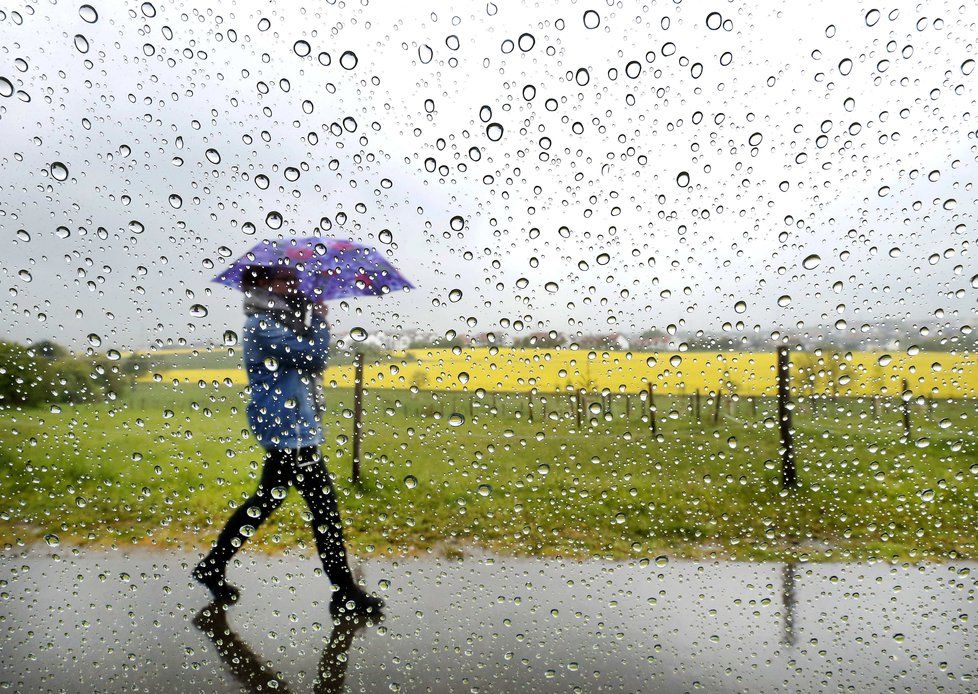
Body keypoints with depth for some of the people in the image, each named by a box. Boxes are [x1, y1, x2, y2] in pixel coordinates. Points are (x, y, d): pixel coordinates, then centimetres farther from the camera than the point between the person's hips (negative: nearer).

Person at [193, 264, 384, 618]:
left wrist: (311, 318, 6)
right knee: (325, 507, -5)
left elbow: (312, 361, 17)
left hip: (287, 427, 10)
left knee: (266, 501, 20)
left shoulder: (276, 323, 16)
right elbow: (314, 355, -20)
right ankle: (345, 595, 4)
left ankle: (212, 567, 33)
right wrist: (321, 319, -4)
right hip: (290, 430, -10)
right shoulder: (262, 326, -15)